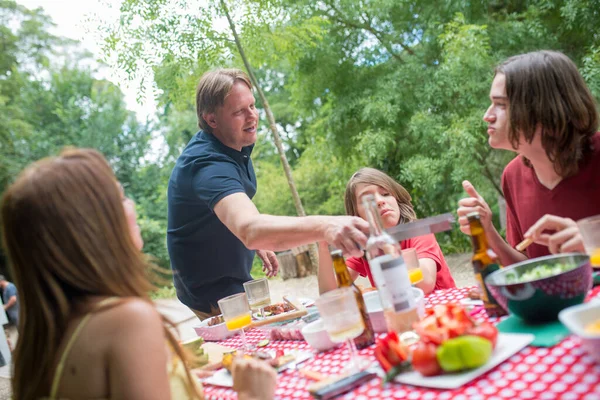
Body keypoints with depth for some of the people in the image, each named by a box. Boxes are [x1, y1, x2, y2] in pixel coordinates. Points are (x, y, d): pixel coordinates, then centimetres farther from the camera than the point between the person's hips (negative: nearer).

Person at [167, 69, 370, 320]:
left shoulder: (235, 144, -2)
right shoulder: (208, 164, -34)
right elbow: (249, 228, -53)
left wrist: (258, 243, 8)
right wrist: (325, 226, -66)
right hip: (215, 296, -9)